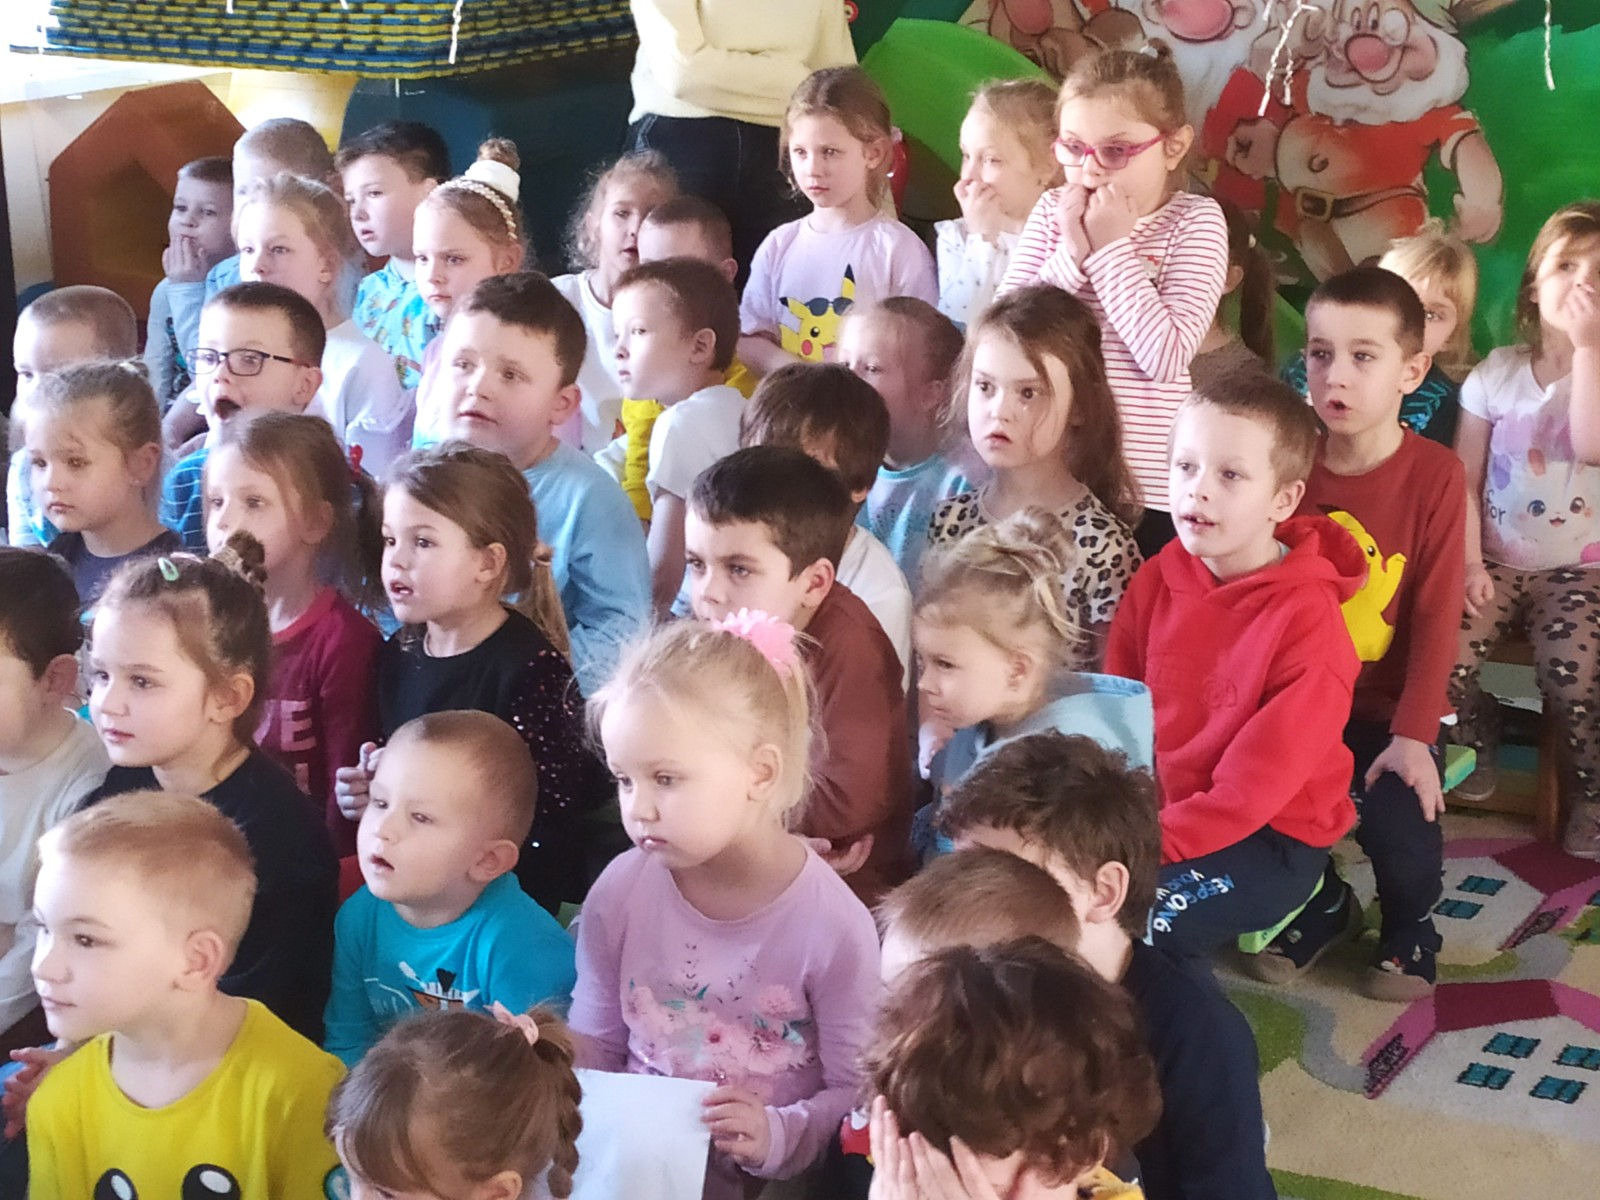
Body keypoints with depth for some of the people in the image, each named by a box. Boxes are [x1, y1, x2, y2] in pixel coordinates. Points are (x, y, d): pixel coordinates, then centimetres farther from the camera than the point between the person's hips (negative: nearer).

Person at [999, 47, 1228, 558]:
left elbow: (1166, 356, -18)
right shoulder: (1051, 213, 5)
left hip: (1146, 486, -3)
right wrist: (1072, 253, -15)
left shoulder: (1196, 221, -6)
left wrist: (1111, 250, -15)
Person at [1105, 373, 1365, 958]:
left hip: (1271, 834, -6)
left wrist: (1155, 840, -25)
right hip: (1156, 811, 6)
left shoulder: (1305, 617, -17)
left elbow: (1263, 777, -20)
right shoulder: (1153, 583, 1)